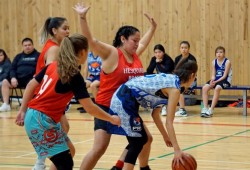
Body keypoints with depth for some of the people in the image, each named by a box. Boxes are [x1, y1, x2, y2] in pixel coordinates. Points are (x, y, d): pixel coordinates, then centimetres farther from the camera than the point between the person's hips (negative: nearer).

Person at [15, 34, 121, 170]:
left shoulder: (53, 65, 8)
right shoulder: (74, 75, -14)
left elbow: (31, 85, 10)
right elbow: (90, 108, -15)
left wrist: (23, 111, 14)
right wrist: (112, 119, -2)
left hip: (33, 115, 9)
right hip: (42, 120, -9)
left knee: (68, 150, 19)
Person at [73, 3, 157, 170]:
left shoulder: (135, 55, 6)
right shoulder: (111, 53, -14)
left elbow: (145, 42, 29)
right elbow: (91, 40, -25)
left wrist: (153, 27, 34)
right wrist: (83, 17, -35)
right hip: (107, 107, -8)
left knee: (146, 139, 17)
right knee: (99, 148, -15)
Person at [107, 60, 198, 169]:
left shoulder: (170, 79, 15)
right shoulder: (175, 89, -10)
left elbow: (155, 113, 19)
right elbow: (169, 122, -14)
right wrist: (177, 150, -14)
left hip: (122, 98, 10)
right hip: (124, 100, -10)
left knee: (141, 139, 17)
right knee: (137, 142, -4)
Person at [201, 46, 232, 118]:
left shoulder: (227, 62, -8)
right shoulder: (214, 62, 6)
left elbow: (224, 76, -13)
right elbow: (213, 75, 5)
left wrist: (216, 82, -22)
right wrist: (212, 80, -17)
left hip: (225, 80, -5)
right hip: (216, 80, 5)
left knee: (217, 88, -35)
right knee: (204, 88, -20)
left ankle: (211, 110, -34)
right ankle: (205, 108, -22)